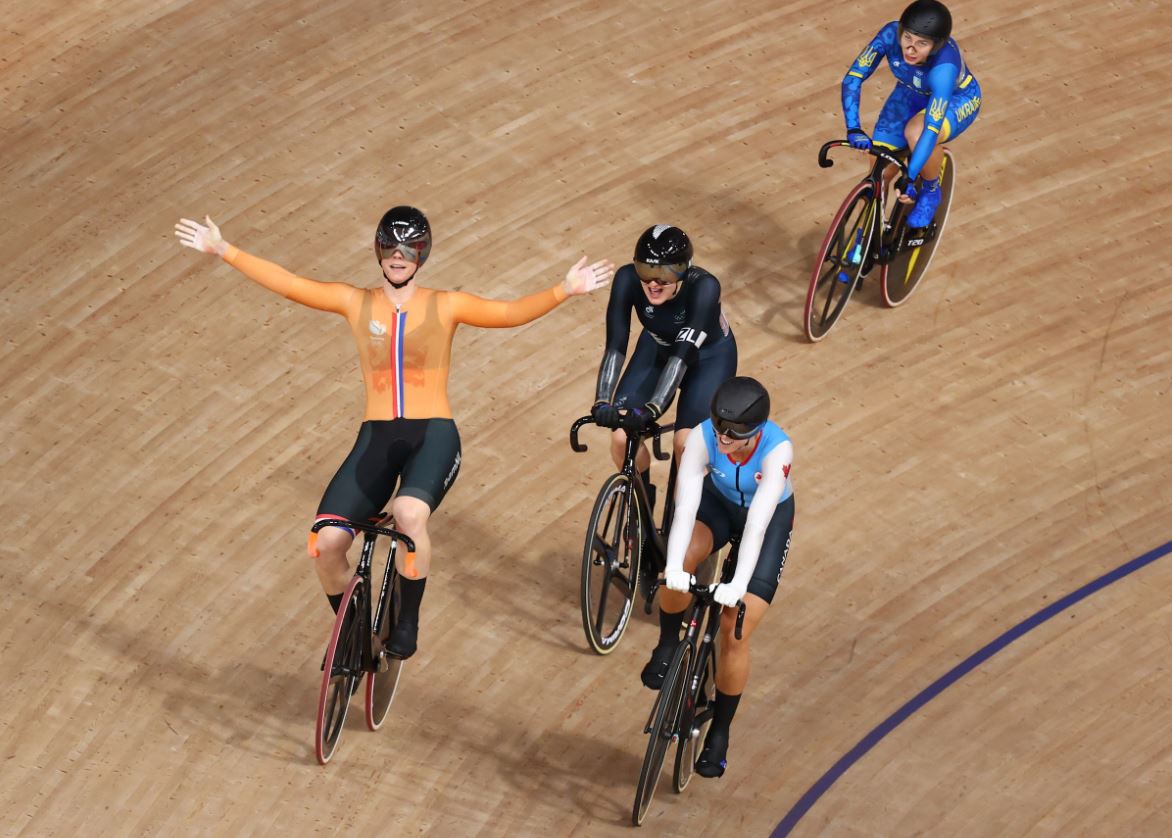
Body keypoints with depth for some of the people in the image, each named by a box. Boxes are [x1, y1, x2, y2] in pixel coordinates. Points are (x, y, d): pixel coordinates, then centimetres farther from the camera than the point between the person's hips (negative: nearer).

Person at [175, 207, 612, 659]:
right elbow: (288, 284, 6)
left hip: (433, 437, -2)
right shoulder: (355, 302, 11)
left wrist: (564, 289, -20)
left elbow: (511, 312, -4)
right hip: (376, 439, 2)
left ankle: (408, 621, -11)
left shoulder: (445, 306, 7)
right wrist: (223, 249, 0)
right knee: (326, 543, -16)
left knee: (409, 513, -35)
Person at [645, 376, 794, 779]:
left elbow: (757, 523, -42)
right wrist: (674, 567, -51)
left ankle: (720, 732, 12)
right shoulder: (703, 437, -31)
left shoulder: (777, 449, -37)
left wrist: (738, 585, -52)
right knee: (682, 561, -34)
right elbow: (685, 506, -37)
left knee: (734, 634, -9)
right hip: (719, 503, 2)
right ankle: (667, 645, -6)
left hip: (771, 516, -2)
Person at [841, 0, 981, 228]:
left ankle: (931, 191, -6)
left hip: (956, 99, -4)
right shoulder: (890, 35, -32)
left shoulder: (944, 65, -41)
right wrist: (853, 129, -42)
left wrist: (909, 178, -52)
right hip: (912, 95, 5)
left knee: (916, 132, -36)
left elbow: (932, 129, -46)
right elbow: (853, 77, -30)